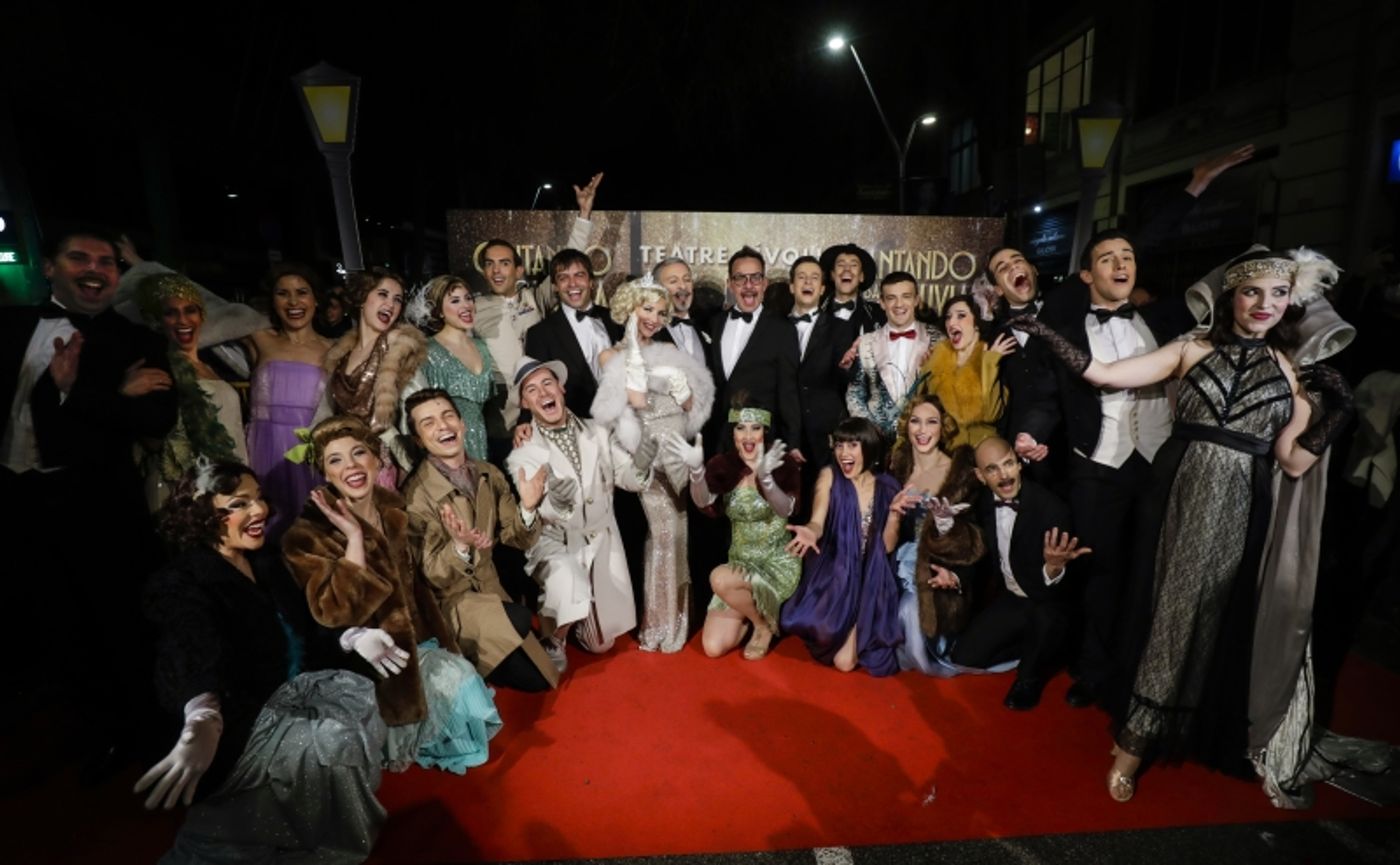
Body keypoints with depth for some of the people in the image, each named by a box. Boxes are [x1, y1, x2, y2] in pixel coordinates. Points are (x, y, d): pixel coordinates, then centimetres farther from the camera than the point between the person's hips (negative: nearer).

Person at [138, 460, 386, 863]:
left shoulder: (266, 563, 9)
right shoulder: (181, 584, -15)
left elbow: (304, 631, 17)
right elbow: (196, 656, -36)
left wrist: (352, 639, -1)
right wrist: (203, 723, -54)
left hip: (291, 693, 8)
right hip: (240, 719, -8)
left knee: (366, 702, -9)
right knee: (332, 745, -28)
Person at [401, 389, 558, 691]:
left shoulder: (489, 474, -3)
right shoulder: (416, 494, -20)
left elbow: (516, 539, -3)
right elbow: (432, 577, -20)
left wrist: (527, 507, -25)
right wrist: (460, 547, -41)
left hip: (489, 586, 6)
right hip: (448, 600, -5)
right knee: (533, 677, -21)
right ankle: (466, 664, 6)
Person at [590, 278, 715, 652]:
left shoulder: (669, 351, 10)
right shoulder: (613, 356, -1)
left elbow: (691, 403, 12)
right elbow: (636, 399, -16)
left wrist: (679, 381, -3)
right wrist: (633, 349, -10)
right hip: (647, 450, -4)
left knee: (678, 530, 9)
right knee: (664, 530, -7)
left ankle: (672, 613, 28)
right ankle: (659, 620, 12)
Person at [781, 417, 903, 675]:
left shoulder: (887, 487, 0)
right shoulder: (829, 476, -4)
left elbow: (887, 546, -1)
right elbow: (817, 523, -15)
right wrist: (810, 533, -38)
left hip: (871, 576, 0)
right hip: (835, 572, 0)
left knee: (846, 660, -13)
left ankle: (855, 636, 23)